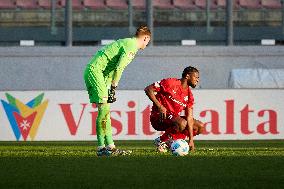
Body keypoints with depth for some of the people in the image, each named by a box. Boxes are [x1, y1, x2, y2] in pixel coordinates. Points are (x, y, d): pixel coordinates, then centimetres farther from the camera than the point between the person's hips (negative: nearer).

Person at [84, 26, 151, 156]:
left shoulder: (125, 43, 21)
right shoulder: (131, 45, -10)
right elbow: (119, 68, -18)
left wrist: (109, 87, 14)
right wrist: (113, 87, -13)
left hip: (91, 71, 10)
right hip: (95, 71, -10)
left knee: (105, 111, 8)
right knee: (104, 109, -12)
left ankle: (110, 146, 7)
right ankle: (102, 147, -14)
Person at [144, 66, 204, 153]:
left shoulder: (189, 95, 6)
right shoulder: (170, 83, -12)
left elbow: (189, 118, 2)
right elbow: (148, 89, -13)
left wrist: (191, 140, -6)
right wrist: (159, 106, -22)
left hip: (174, 118, 8)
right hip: (159, 117, -8)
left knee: (200, 127, 2)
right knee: (182, 123, -35)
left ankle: (170, 140, 0)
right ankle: (161, 141, -12)